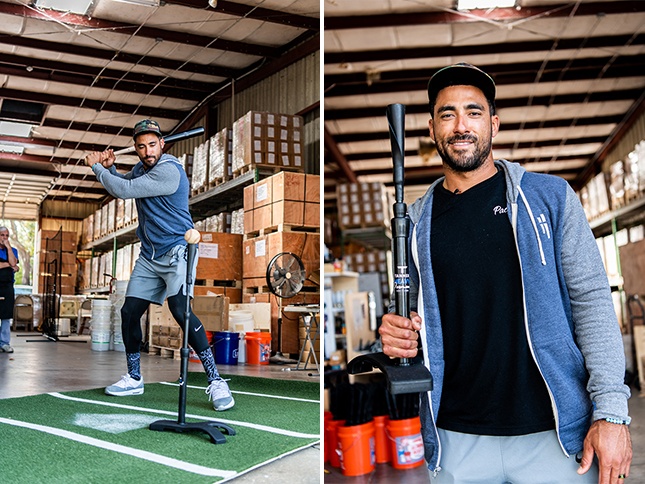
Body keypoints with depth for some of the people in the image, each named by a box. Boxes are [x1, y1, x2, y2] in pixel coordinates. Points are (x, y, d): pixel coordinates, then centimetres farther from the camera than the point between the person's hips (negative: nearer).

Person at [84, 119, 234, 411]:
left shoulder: (169, 170, -18)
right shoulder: (141, 168, 10)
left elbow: (124, 191, -20)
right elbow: (122, 184, 28)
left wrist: (96, 167, -4)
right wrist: (109, 167, 7)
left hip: (176, 250, -9)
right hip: (149, 255, 9)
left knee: (180, 310, -25)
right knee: (129, 313, 7)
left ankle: (215, 381, -21)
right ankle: (134, 379, 24)